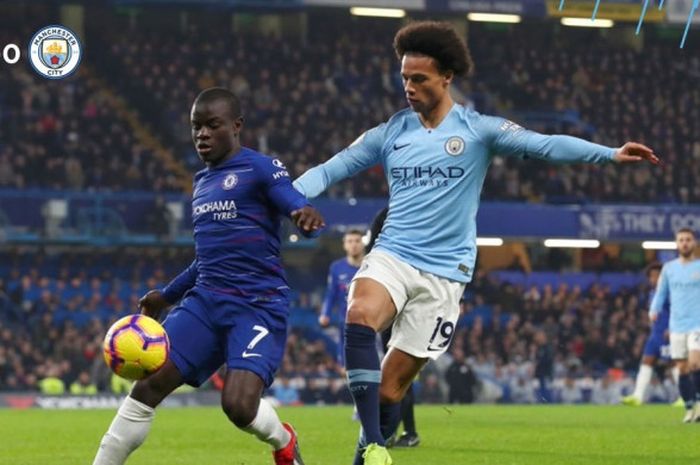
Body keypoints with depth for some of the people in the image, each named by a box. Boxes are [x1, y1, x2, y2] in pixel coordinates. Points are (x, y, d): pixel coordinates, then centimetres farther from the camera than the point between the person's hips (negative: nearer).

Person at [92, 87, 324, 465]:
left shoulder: (260, 168, -3)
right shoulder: (201, 182, 19)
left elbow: (298, 207, -18)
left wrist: (306, 215, -42)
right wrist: (166, 296, 28)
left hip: (259, 305, -7)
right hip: (206, 302, 7)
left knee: (239, 405, -22)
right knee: (148, 385, -7)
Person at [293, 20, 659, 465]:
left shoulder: (477, 129, -1)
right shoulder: (390, 133, 8)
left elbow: (545, 145, -10)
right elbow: (330, 170, 10)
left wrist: (610, 153, -23)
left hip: (443, 272, -2)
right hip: (391, 256, 2)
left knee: (391, 385, -3)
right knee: (359, 316, -31)